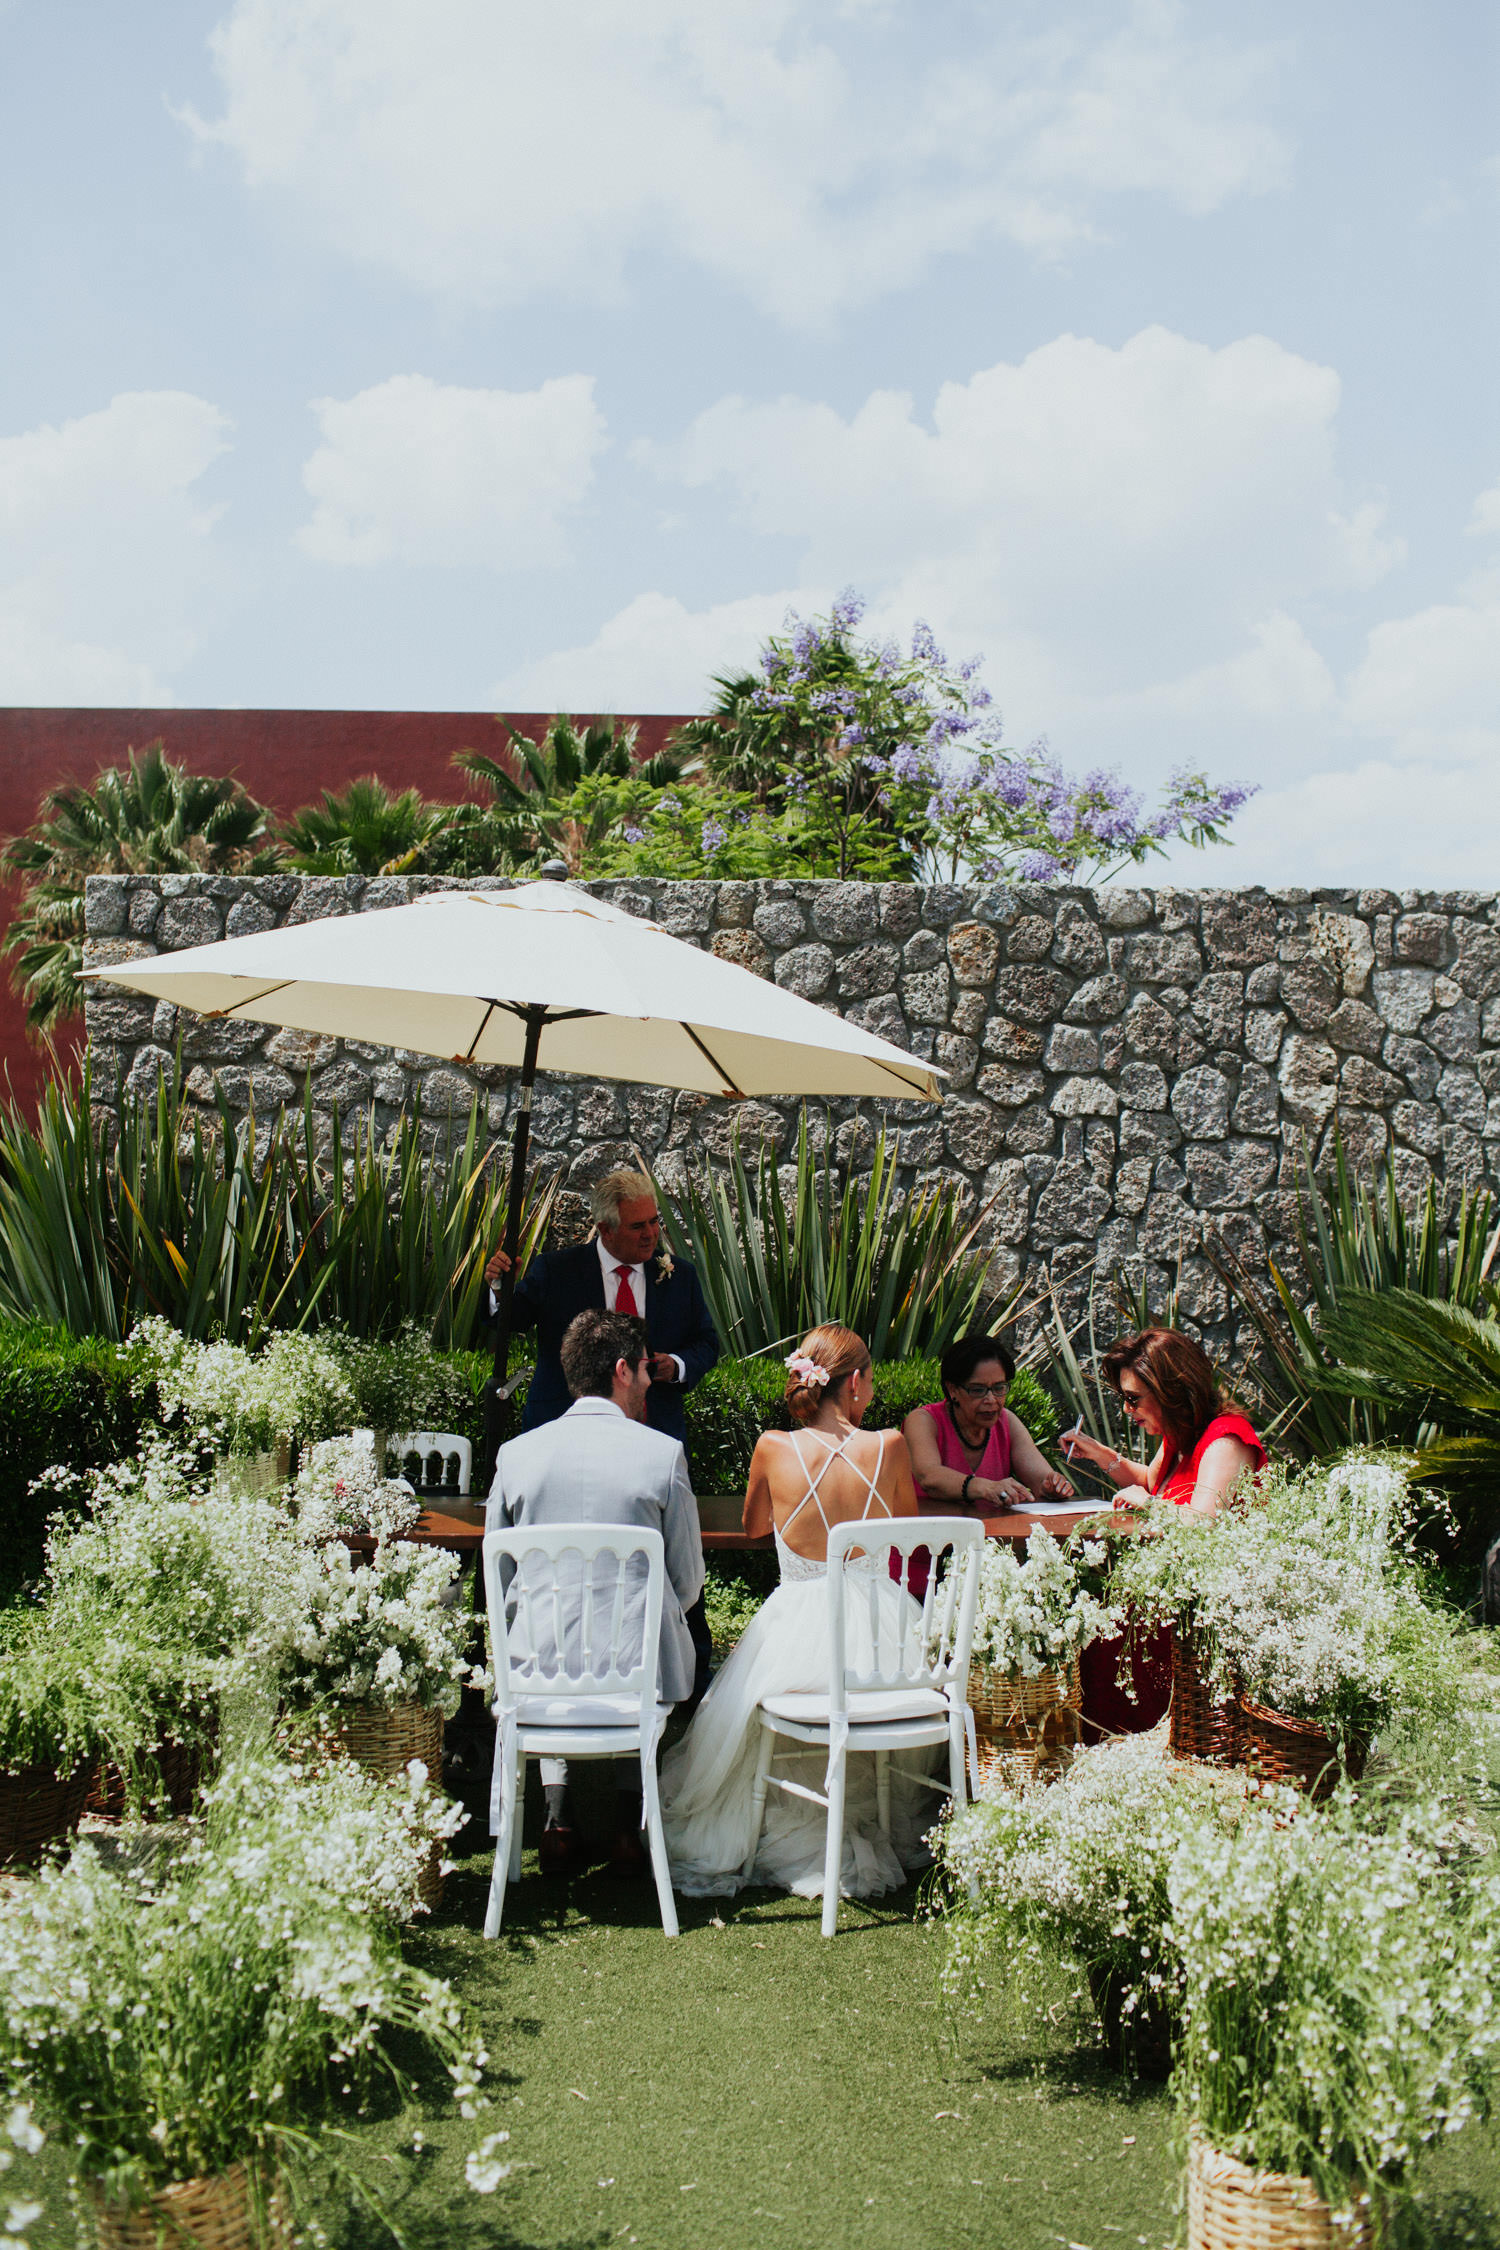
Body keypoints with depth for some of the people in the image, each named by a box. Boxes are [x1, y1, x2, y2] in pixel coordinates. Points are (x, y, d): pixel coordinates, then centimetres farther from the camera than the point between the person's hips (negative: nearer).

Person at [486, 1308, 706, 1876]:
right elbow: (688, 1581, 1)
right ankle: (629, 1819, 25)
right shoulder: (662, 1453, -7)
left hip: (539, 1668, 2)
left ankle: (557, 1816, 23)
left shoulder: (516, 1453, 0)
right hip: (637, 1669, -2)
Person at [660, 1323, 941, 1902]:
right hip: (879, 1633, 1)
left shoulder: (775, 1448, -11)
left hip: (800, 1629, -1)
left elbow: (753, 1525, 10)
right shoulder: (889, 1446, -11)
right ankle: (885, 1836, 49)